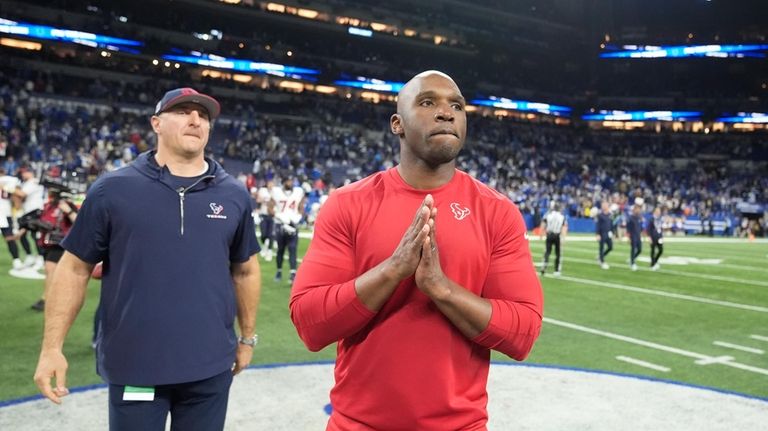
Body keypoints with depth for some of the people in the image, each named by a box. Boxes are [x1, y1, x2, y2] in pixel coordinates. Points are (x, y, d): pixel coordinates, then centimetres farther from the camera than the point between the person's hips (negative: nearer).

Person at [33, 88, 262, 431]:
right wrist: (52, 347, -4)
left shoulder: (235, 195, 1)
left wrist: (247, 337, 12)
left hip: (211, 366, 3)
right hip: (133, 367, -2)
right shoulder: (113, 189, -5)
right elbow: (74, 268, -1)